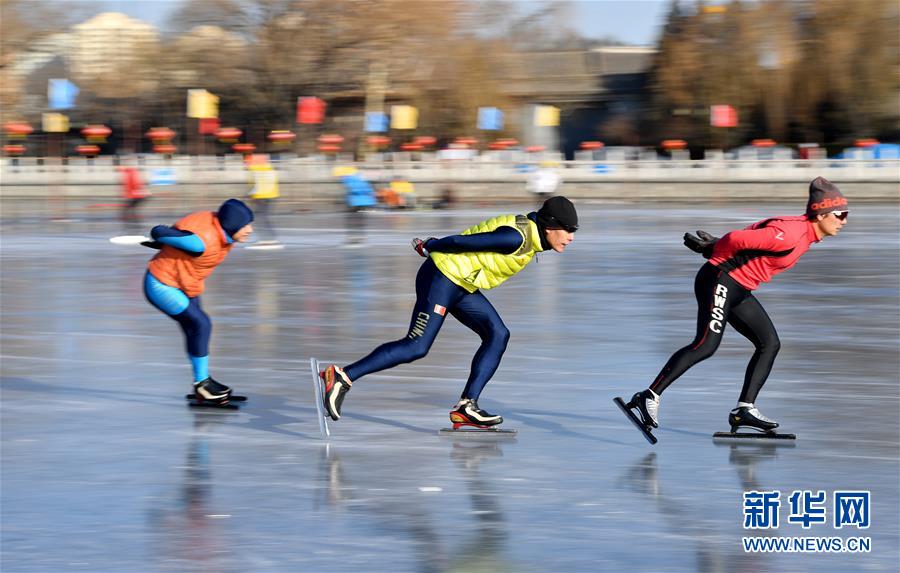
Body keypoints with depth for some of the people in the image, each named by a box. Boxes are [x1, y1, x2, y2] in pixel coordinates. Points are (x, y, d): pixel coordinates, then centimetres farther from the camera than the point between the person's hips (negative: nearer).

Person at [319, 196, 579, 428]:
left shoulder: (531, 232, 7)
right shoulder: (516, 237, -24)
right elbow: (460, 241, -19)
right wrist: (429, 247, -3)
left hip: (463, 286, 10)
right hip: (442, 277, -10)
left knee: (498, 335, 1)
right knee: (416, 347, -11)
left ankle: (467, 406, -2)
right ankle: (342, 377, -9)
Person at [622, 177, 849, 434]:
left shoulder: (805, 234, 9)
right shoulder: (790, 233, -23)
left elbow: (756, 236, 16)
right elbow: (737, 239, -24)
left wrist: (711, 246, 7)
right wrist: (712, 249, -6)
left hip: (739, 291, 10)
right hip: (721, 280, -10)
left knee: (770, 344, 6)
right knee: (706, 346, -16)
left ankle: (744, 409, 7)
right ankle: (649, 397, -12)